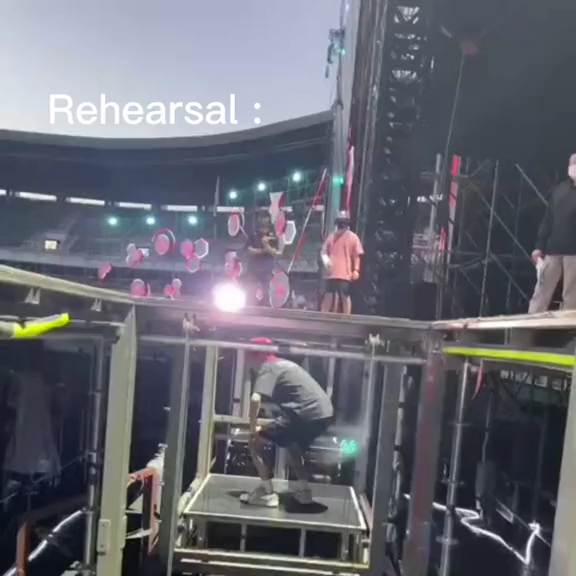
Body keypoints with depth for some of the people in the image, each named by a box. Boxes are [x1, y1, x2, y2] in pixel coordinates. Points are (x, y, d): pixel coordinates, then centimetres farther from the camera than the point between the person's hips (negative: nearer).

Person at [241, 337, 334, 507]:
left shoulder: (266, 368, -1)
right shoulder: (283, 364, 25)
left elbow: (255, 399, -18)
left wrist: (253, 428, -5)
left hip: (306, 414, -9)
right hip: (324, 413, 9)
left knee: (256, 441, 3)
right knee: (292, 445, 34)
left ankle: (267, 493, 2)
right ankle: (303, 489, 30)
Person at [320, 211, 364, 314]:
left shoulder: (352, 237, 0)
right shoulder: (331, 237, 13)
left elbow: (357, 255, -4)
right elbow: (324, 251, 14)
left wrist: (356, 270, -12)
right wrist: (325, 260, -8)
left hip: (345, 274, -5)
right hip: (331, 273, 5)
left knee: (345, 296, -4)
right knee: (328, 295, 9)